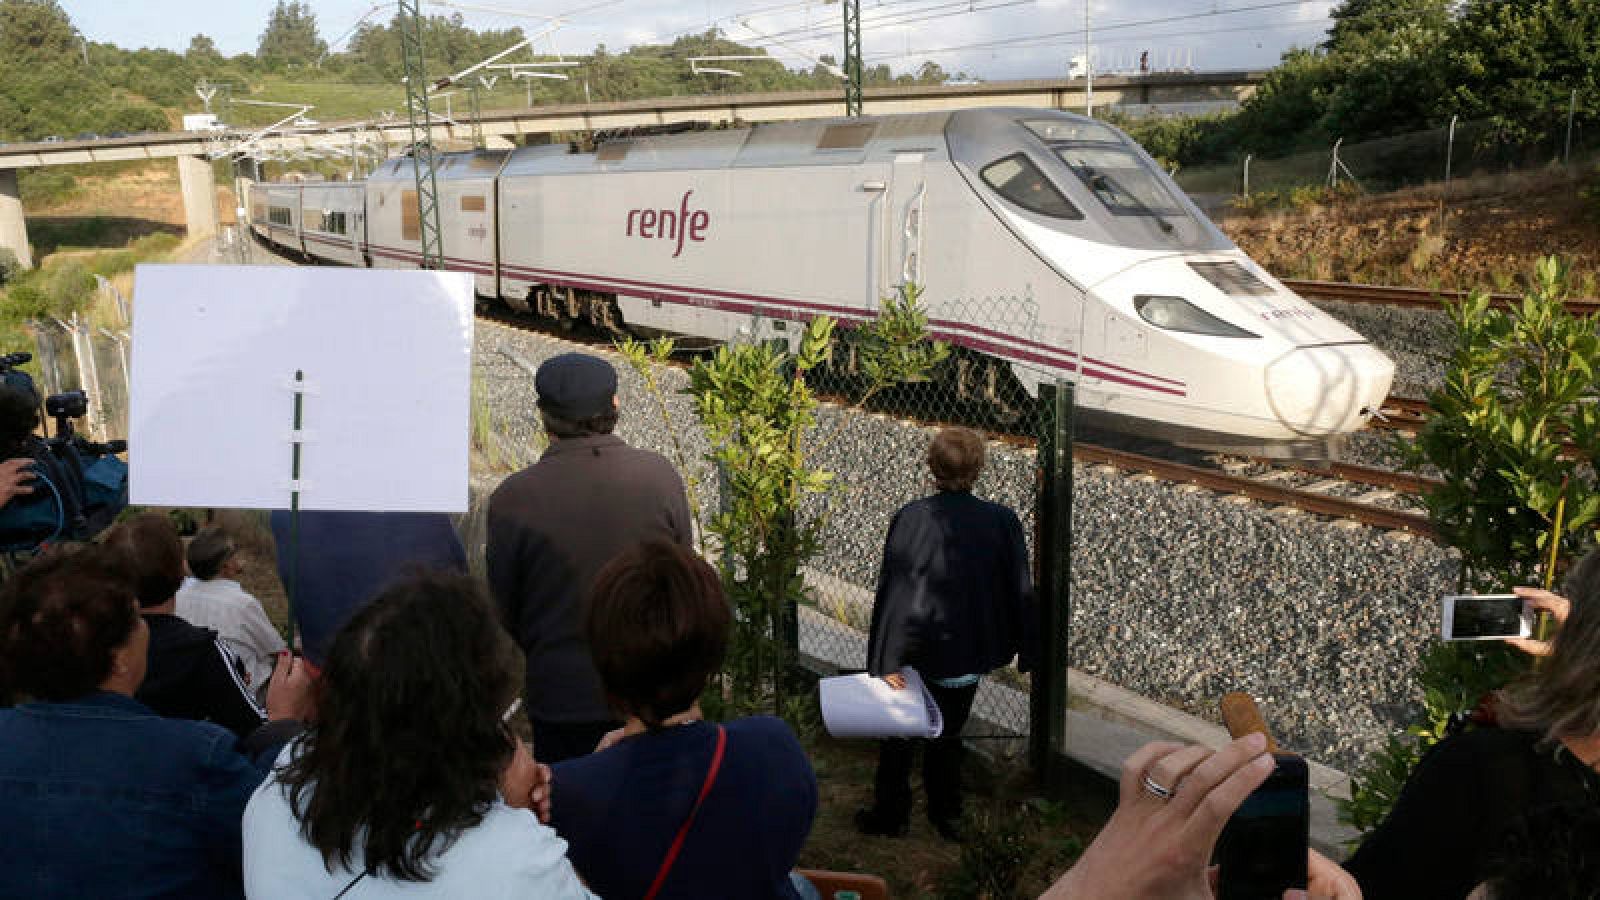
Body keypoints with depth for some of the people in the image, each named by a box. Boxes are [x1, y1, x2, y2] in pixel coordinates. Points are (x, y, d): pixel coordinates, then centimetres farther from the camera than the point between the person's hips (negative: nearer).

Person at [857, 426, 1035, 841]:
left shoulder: (912, 518, -20)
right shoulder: (1002, 521, -12)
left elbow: (893, 590, -18)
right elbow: (1020, 590, -4)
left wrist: (888, 659, -11)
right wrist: (1026, 652, 8)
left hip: (917, 655, -3)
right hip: (968, 653, 3)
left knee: (899, 734, 18)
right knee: (947, 734, 22)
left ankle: (890, 813, 31)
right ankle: (947, 815, 34)